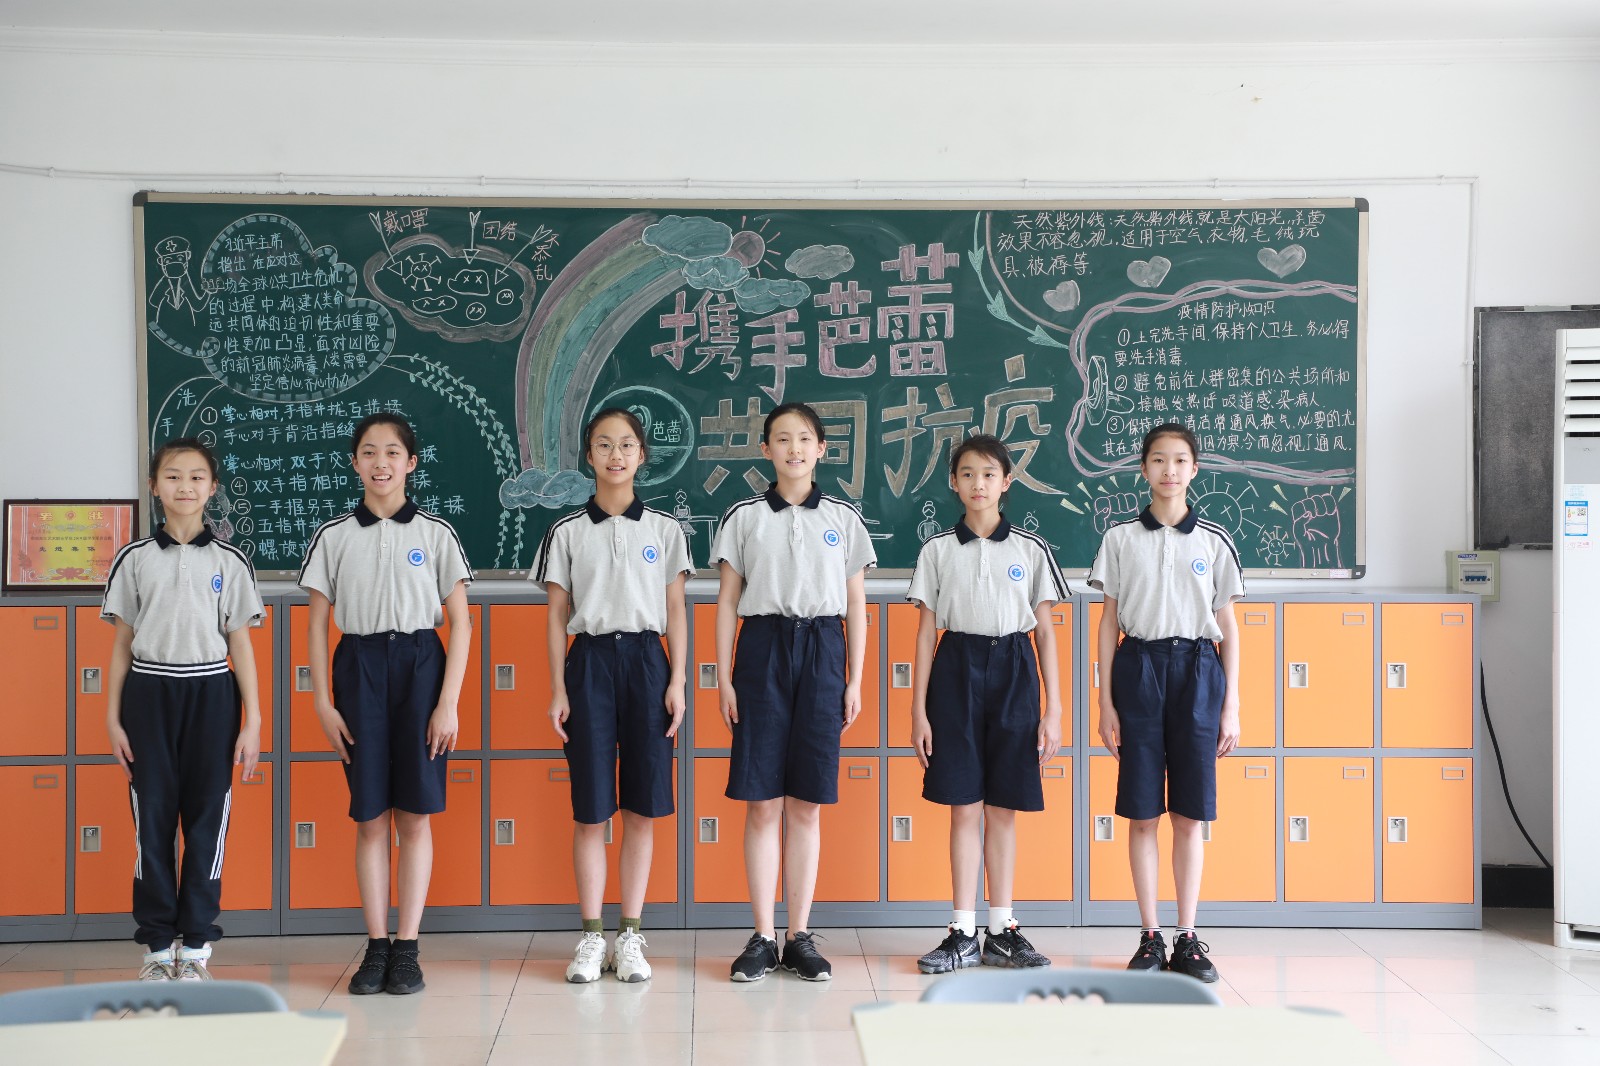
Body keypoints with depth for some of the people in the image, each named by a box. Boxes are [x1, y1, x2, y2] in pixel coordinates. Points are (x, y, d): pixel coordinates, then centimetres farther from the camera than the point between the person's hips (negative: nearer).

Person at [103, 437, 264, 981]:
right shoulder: (135, 559, 5)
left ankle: (195, 946, 11)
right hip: (148, 692, 1)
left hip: (210, 695, -1)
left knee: (206, 818, 1)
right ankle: (158, 945, 13)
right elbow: (122, 642, 8)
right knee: (152, 817, 3)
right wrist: (112, 717, 3)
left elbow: (240, 643, 4)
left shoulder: (229, 562, 3)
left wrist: (252, 721, 1)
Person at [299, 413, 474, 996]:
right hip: (359, 669, 1)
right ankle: (376, 947, 11)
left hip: (420, 668, -1)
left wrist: (448, 703, -6)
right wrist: (323, 703, -2)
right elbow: (317, 624, 6)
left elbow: (460, 622, 1)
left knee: (414, 814, 1)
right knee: (370, 816, 3)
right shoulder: (333, 536, 5)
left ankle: (407, 948, 8)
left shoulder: (436, 533, 1)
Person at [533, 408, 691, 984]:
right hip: (590, 661, 0)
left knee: (641, 808, 2)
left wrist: (677, 683, -1)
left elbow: (675, 612, 7)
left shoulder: (665, 529, 6)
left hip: (646, 660, 1)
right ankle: (591, 938, 10)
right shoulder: (567, 532, 5)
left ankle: (631, 936, 11)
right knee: (590, 810, 0)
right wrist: (557, 690, -2)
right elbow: (556, 617, 5)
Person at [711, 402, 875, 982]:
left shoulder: (843, 518, 8)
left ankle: (799, 937, 10)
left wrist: (855, 680, 4)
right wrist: (724, 678, -1)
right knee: (762, 802, -1)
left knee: (807, 803, 3)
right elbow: (727, 601, 5)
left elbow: (856, 605, 9)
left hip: (822, 652, 1)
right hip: (763, 649, -1)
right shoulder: (744, 517, 6)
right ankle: (762, 937, 7)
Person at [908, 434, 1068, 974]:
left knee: (1003, 808, 5)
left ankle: (1002, 929, 14)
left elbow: (1045, 632, 5)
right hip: (956, 672, 0)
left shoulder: (1031, 550, 4)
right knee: (964, 807, 1)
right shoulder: (938, 550, 4)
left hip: (1014, 672, 0)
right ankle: (963, 933, 7)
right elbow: (926, 632, 5)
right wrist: (918, 710, 0)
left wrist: (1053, 710, 0)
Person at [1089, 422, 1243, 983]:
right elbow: (1109, 622, 5)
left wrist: (1231, 707, 2)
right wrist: (1105, 702, 0)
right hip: (1138, 668, 0)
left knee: (1190, 815, 2)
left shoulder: (1214, 540, 5)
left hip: (1197, 671, 0)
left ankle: (1187, 937, 10)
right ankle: (1149, 936, 10)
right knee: (1142, 814, 2)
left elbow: (1228, 628, 7)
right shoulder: (1120, 538, 4)